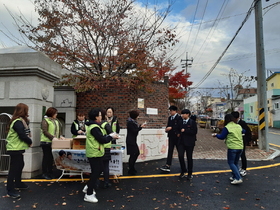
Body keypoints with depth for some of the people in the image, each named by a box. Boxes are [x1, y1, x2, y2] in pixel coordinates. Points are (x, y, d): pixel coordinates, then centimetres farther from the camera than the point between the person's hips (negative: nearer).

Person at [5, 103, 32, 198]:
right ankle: (10, 190, 3)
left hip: (18, 148, 11)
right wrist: (30, 142, -9)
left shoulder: (20, 121, 13)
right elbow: (22, 136, -22)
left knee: (20, 165, 21)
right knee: (14, 168, -4)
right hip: (15, 149, -11)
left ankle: (18, 183, 36)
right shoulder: (18, 122, -20)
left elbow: (25, 133, 9)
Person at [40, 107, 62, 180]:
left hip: (54, 142, 6)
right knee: (46, 157, 2)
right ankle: (44, 173, 13)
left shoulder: (56, 121, 12)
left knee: (51, 158, 11)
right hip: (46, 142, -6)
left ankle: (50, 173, 21)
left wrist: (60, 136, -2)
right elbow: (45, 131, -15)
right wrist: (52, 137, -25)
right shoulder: (45, 120, -7)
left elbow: (59, 129, 16)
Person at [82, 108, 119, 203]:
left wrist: (109, 136, 3)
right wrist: (111, 137, -8)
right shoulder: (94, 128, -22)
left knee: (96, 172, 23)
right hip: (95, 154, -10)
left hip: (95, 153, 10)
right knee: (95, 173, -1)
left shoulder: (94, 126, 12)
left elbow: (100, 137, 12)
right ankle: (89, 195, 10)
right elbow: (102, 140, -23)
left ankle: (88, 187, 36)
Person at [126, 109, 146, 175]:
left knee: (137, 153, 15)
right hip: (130, 141, -10)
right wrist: (141, 127, -11)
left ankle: (132, 168, 28)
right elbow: (134, 131, -19)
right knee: (132, 155, -3)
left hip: (133, 140, 10)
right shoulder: (130, 122, -18)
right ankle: (131, 170, 10)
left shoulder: (133, 121, 12)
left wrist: (140, 126, 5)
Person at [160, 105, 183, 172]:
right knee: (170, 151, 3)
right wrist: (167, 129, -6)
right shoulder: (170, 117, 12)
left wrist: (171, 128, -24)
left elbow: (179, 126, -19)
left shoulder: (179, 118, -10)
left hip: (177, 137, -6)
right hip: (171, 136, 6)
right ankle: (168, 166, 1)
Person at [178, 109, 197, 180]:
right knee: (180, 156, -9)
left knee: (189, 158, 6)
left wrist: (185, 130, -16)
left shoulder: (192, 122, -5)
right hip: (181, 142, 3)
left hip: (189, 142, -3)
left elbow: (194, 132, -14)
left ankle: (190, 173, 22)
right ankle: (183, 171, 13)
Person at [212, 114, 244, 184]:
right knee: (236, 163, 19)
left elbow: (222, 137, -6)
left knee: (231, 163, 2)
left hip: (232, 148, -7)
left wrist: (216, 135, 12)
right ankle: (234, 177, 23)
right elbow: (243, 132, 27)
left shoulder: (227, 127, -10)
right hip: (240, 147, 7)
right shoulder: (239, 126, 9)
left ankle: (238, 178, -6)